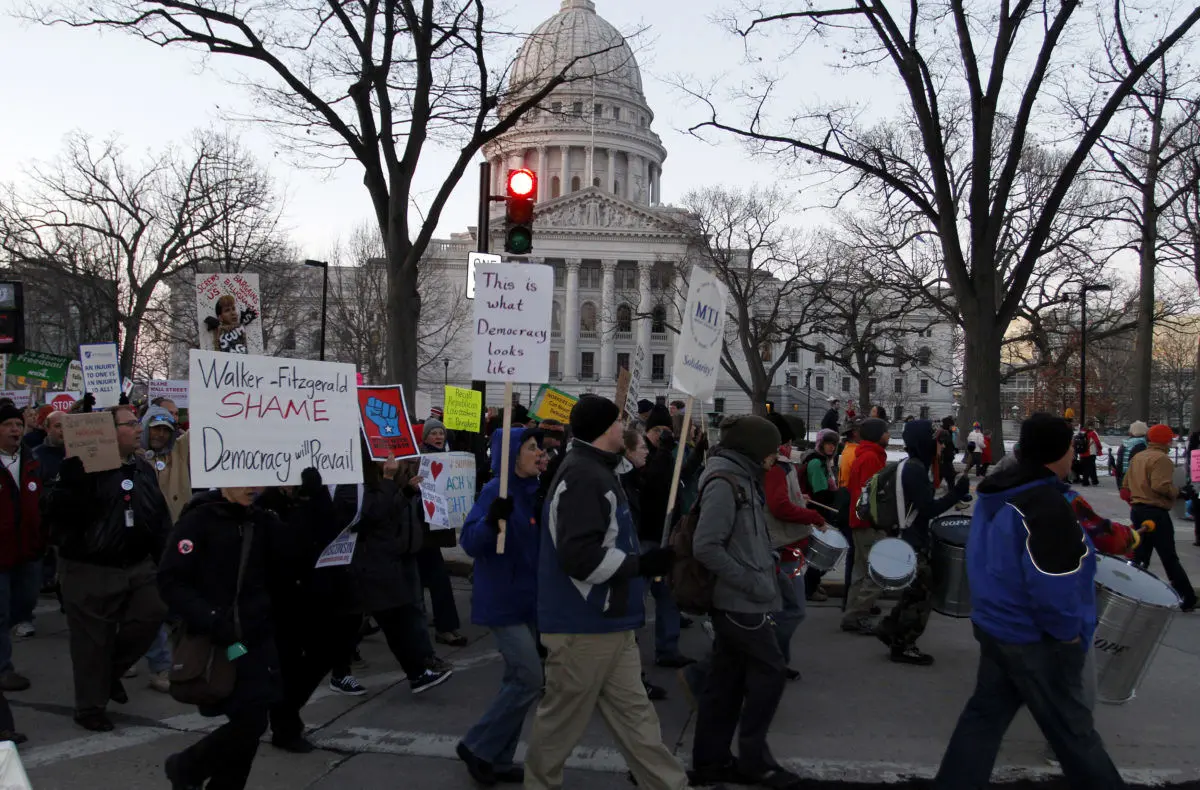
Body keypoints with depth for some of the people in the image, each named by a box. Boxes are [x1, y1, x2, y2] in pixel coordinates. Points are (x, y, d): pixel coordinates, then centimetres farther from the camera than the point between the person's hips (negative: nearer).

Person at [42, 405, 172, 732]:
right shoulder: (84, 468, -10)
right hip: (89, 570, -5)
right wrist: (70, 477, -33)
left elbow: (161, 518, 14)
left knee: (152, 612, -7)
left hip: (139, 566, 5)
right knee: (93, 640, 4)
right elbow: (53, 510, -19)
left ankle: (112, 670, 20)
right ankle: (91, 707, 22)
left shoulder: (144, 470, 9)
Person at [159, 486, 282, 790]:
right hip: (216, 640, -5)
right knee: (250, 722, -7)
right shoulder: (198, 520, -9)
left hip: (258, 637, 5)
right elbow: (171, 581, -13)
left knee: (250, 722, 6)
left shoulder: (263, 521, 7)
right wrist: (209, 620, -22)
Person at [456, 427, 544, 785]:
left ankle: (499, 759, 25)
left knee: (518, 680, 12)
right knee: (531, 679, -9)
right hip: (502, 600, -8)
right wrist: (492, 520, -39)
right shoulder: (496, 490, -16)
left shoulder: (534, 491, 6)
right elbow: (469, 542, -21)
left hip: (528, 598, 8)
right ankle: (477, 746, 8)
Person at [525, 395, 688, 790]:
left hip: (608, 623, 10)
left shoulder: (596, 471, 14)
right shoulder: (582, 476, -20)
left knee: (634, 715, 12)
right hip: (583, 626, -10)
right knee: (563, 719, 8)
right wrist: (642, 564, -19)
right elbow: (581, 557, -27)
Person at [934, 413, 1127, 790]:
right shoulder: (1046, 505, -24)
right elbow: (1051, 587, -26)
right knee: (1072, 728, 9)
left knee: (985, 714, 15)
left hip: (996, 623, 9)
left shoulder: (999, 494, 5)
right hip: (1035, 637, -9)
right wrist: (1069, 633, -12)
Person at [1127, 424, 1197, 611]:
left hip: (1137, 510, 8)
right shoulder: (1161, 459, -14)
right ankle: (1187, 598, 6)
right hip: (1155, 513, -8)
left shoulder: (1137, 457, 13)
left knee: (1140, 556, 12)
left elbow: (1126, 484, 17)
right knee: (1170, 558, -1)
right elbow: (1161, 486, -25)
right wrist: (1176, 492, -8)